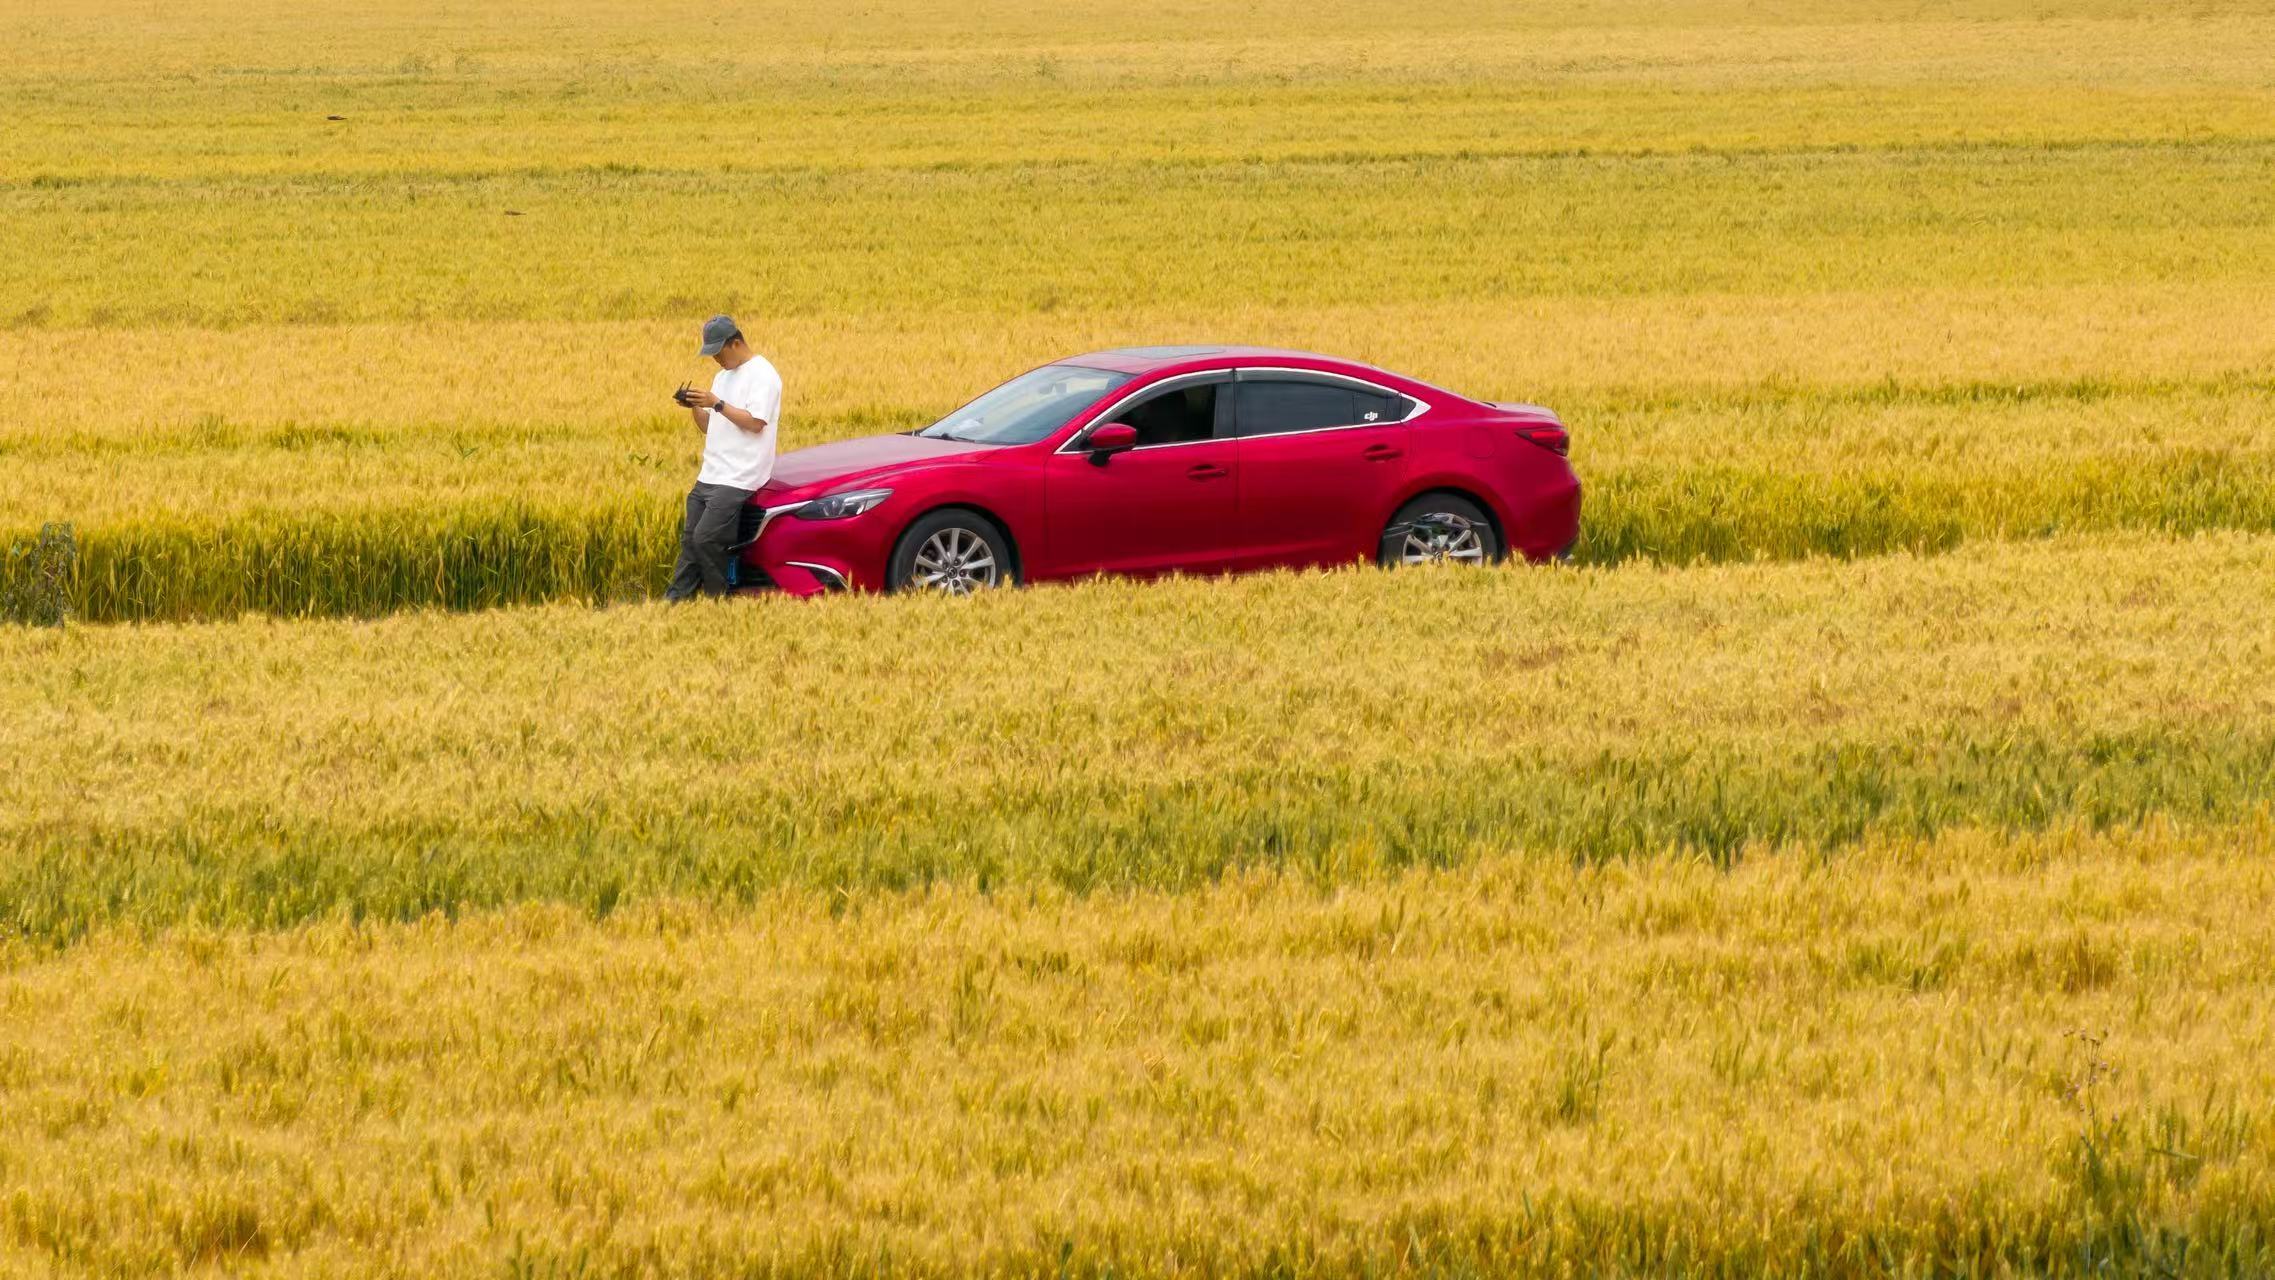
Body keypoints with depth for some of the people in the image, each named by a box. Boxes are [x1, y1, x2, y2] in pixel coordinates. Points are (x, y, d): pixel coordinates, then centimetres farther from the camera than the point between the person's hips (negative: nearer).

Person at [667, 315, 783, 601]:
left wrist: (717, 404, -18)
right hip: (709, 477, 9)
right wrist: (695, 408, 2)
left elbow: (755, 422, -18)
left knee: (706, 540, -15)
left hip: (737, 479, -9)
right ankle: (675, 599, 6)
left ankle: (717, 600, -4)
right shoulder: (723, 376, 20)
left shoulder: (761, 375, -8)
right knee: (690, 540, 4)